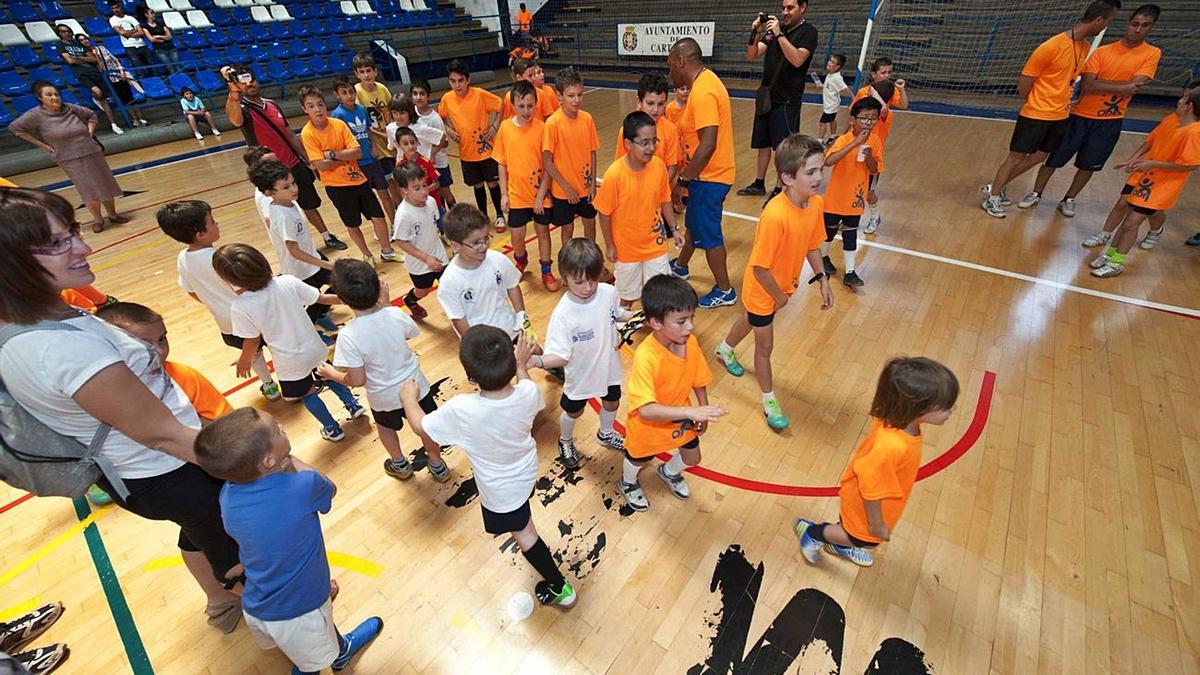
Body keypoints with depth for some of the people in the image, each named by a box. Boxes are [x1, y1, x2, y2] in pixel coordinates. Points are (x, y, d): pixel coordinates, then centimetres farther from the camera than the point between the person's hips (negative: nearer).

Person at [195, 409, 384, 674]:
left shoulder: (228, 494, -17)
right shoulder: (303, 487, -35)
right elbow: (330, 489, -9)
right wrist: (291, 460, -8)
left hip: (256, 608, 5)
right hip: (297, 614, -5)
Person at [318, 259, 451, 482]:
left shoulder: (348, 336, -31)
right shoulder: (395, 315, -23)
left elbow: (357, 380, -22)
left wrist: (331, 374, -2)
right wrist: (386, 303, 1)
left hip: (384, 397, -1)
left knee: (386, 426, 33)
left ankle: (400, 465, 53)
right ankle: (438, 466, 45)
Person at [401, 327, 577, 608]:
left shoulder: (461, 409, -39)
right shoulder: (528, 393, -31)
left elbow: (420, 425, -17)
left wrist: (409, 397, 1)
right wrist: (521, 364, 13)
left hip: (501, 490, -4)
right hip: (526, 471, 4)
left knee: (523, 532, 20)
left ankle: (559, 587, 35)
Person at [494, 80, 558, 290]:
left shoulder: (541, 128, -10)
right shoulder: (505, 127, -4)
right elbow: (501, 163, 2)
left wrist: (541, 195, -11)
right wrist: (503, 194, -1)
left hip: (540, 193, -1)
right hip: (516, 193, 1)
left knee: (543, 231, 12)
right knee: (517, 236, 8)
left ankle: (547, 271, 29)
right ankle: (521, 261, 40)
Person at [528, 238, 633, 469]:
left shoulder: (609, 292, -18)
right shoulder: (563, 314, -33)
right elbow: (560, 356, -33)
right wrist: (537, 361, -51)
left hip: (609, 367, 5)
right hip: (581, 375, -4)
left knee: (611, 403, 29)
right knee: (573, 412, 23)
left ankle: (606, 434, 63)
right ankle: (565, 442, 57)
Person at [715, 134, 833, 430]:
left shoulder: (816, 203, -11)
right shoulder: (775, 216, -36)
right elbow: (760, 267, -29)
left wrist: (823, 279, 0)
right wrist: (779, 296, -16)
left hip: (784, 283, 8)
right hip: (762, 289, -8)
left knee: (752, 320, 32)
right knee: (765, 345, 9)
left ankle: (725, 349, 62)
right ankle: (769, 400, 30)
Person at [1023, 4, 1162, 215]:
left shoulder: (1152, 54, -2)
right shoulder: (1102, 51, -4)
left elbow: (1133, 87, -12)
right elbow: (1088, 86, -14)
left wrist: (1100, 83, -14)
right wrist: (1122, 86, -17)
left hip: (1110, 121, 1)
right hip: (1081, 115, -1)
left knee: (1089, 165, 8)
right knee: (1054, 158, 1)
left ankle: (1068, 200, 22)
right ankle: (1036, 194, 17)